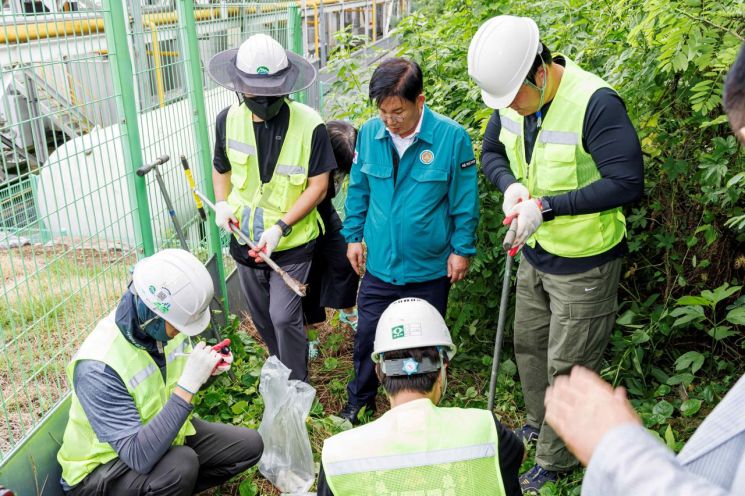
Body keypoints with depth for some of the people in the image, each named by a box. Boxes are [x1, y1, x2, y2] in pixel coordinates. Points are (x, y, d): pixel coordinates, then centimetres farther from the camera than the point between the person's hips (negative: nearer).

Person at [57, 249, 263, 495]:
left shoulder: (166, 324, -13)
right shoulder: (97, 368, -33)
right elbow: (139, 457, -37)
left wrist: (203, 370, -14)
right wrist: (188, 384, -40)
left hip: (160, 433, 7)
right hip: (101, 468, -7)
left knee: (249, 445, -1)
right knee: (181, 464, -34)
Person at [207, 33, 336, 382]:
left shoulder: (309, 124, -19)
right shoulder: (228, 120, -7)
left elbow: (318, 186, -15)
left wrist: (281, 227, -23)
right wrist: (222, 203, -8)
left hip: (292, 244, -4)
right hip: (245, 239, 5)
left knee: (284, 317, -6)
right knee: (261, 317, 19)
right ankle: (280, 367, 45)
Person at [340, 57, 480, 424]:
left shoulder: (451, 137, -16)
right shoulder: (369, 133, -6)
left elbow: (465, 200, -8)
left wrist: (462, 249, -5)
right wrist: (353, 235, 7)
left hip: (430, 268, -2)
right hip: (379, 264, 2)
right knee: (367, 335, 13)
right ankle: (359, 402, 37)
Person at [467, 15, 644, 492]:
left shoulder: (596, 103, -27)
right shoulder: (512, 101, -6)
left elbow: (628, 183, -28)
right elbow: (491, 152, 9)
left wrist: (546, 206, -30)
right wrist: (511, 185, -14)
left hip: (583, 264, -7)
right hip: (535, 254, 7)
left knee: (567, 365, 6)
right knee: (529, 345, 22)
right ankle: (539, 424, 47)